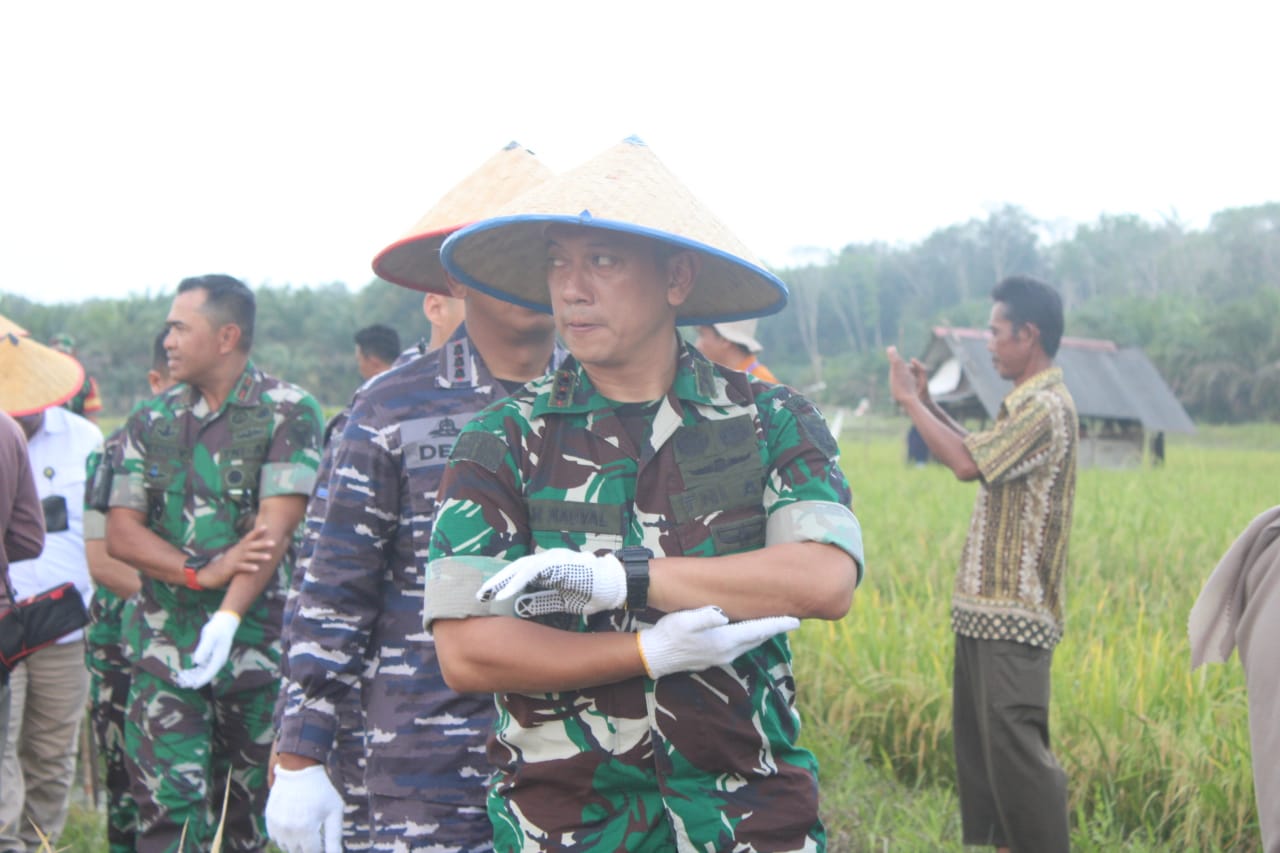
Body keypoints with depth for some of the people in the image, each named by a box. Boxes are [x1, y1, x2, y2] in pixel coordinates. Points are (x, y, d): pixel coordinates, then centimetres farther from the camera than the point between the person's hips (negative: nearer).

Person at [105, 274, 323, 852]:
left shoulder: (289, 413, -3)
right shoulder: (150, 421, 10)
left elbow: (275, 528, -14)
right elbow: (120, 534, 3)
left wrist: (228, 618, -26)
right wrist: (203, 571, -14)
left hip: (259, 647, -2)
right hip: (164, 648, 2)